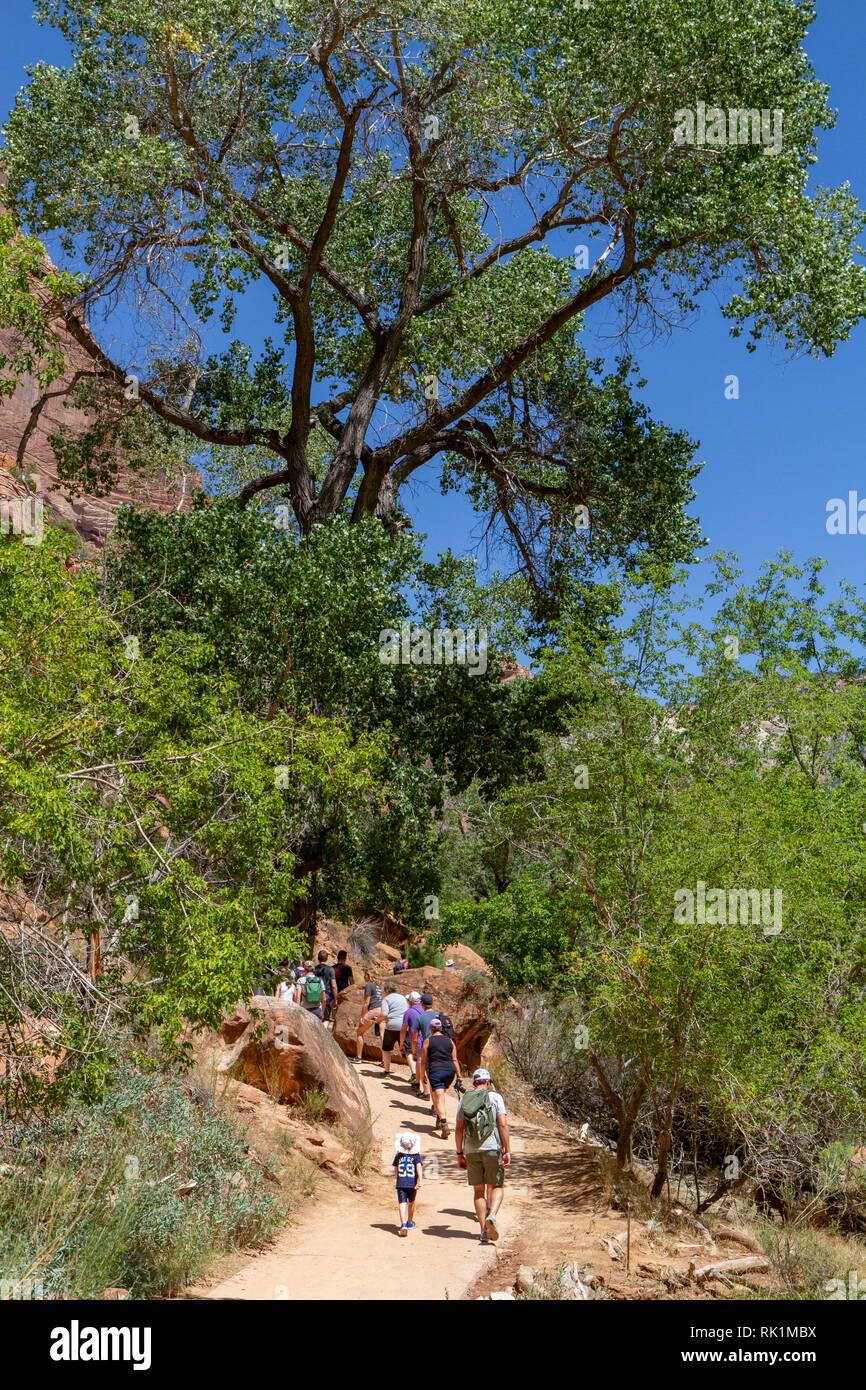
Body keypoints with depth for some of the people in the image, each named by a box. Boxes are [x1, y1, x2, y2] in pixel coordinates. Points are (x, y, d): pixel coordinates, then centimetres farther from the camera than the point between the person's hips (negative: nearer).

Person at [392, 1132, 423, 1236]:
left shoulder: (398, 1156, 5)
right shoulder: (416, 1156, -2)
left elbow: (396, 1171, 13)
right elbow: (419, 1168, -16)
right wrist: (420, 1181, -23)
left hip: (401, 1184, 0)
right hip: (412, 1183, 0)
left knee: (402, 1203, -6)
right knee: (411, 1203, 21)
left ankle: (403, 1224, -25)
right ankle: (409, 1223, 35)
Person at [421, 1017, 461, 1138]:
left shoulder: (428, 1041, 2)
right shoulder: (450, 1041, 10)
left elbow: (424, 1060, 2)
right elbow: (455, 1060, 6)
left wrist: (423, 1074, 14)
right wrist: (459, 1076, 7)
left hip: (435, 1071, -4)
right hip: (450, 1070, 4)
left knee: (439, 1099, -9)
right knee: (440, 1094, 26)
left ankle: (445, 1125, -24)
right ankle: (439, 1119, 32)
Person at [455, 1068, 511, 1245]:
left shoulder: (464, 1100, 9)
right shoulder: (495, 1097, 0)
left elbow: (459, 1129, 7)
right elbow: (503, 1125, -8)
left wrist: (459, 1154, 12)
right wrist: (507, 1150, -6)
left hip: (471, 1150, 3)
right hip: (492, 1148, -3)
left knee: (478, 1190, 11)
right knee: (497, 1186, 10)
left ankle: (484, 1231, 7)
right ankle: (491, 1216, -16)